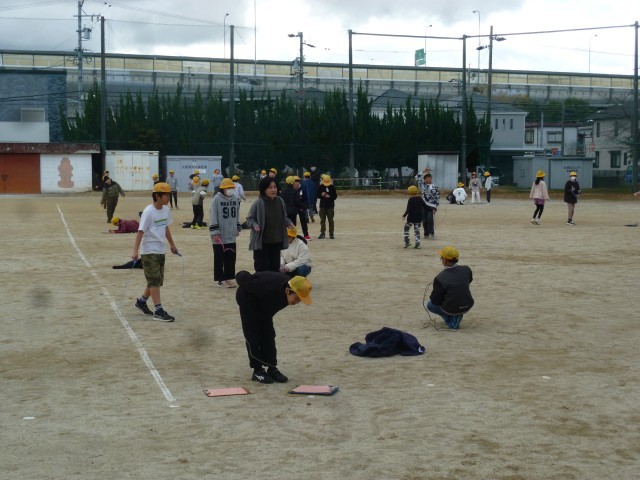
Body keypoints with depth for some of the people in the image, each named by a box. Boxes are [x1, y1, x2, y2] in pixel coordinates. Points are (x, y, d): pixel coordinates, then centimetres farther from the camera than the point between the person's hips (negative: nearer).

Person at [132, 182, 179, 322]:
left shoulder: (166, 210, 6)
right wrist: (135, 251, -26)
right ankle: (158, 311, -6)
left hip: (160, 250, 8)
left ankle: (141, 301, 32)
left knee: (157, 281, 13)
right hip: (149, 251, -8)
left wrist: (172, 245, 27)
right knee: (155, 281, -7)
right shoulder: (148, 212, -16)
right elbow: (140, 232, -19)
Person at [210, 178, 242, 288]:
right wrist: (215, 232, -14)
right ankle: (221, 280, 10)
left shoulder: (235, 198, 7)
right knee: (220, 258, 3)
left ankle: (228, 278, 20)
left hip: (231, 235, 6)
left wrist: (238, 228, 19)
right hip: (220, 236, -6)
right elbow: (213, 216, -11)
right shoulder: (217, 199, -10)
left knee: (231, 258, 9)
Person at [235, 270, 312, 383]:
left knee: (268, 336, 4)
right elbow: (243, 277, -32)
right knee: (253, 336, -8)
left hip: (264, 305, 7)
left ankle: (272, 369, 8)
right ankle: (257, 371, -2)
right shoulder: (269, 287, -43)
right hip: (248, 299, -7)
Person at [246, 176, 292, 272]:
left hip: (276, 241, 5)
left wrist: (289, 223, -1)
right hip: (261, 242, -5)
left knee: (275, 267, 14)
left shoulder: (280, 201, 3)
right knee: (262, 268, -2)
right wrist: (254, 224, -25)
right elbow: (250, 219, -5)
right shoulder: (258, 203, -14)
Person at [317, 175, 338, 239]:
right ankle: (322, 233, 10)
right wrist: (321, 195, -16)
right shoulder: (321, 187, 1)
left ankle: (331, 233, 9)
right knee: (322, 220, 4)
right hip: (322, 205, 1)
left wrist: (329, 196, -19)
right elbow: (318, 195, 5)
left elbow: (335, 196, -1)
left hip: (330, 206, -1)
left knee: (331, 220, 3)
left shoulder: (332, 187, -1)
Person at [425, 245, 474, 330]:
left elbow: (435, 301, -12)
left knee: (429, 305, 24)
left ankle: (451, 319, 5)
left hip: (451, 309, -4)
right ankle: (457, 316, 21)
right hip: (468, 306, 4)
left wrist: (432, 294, 10)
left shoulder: (440, 278, -23)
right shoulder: (466, 269, -9)